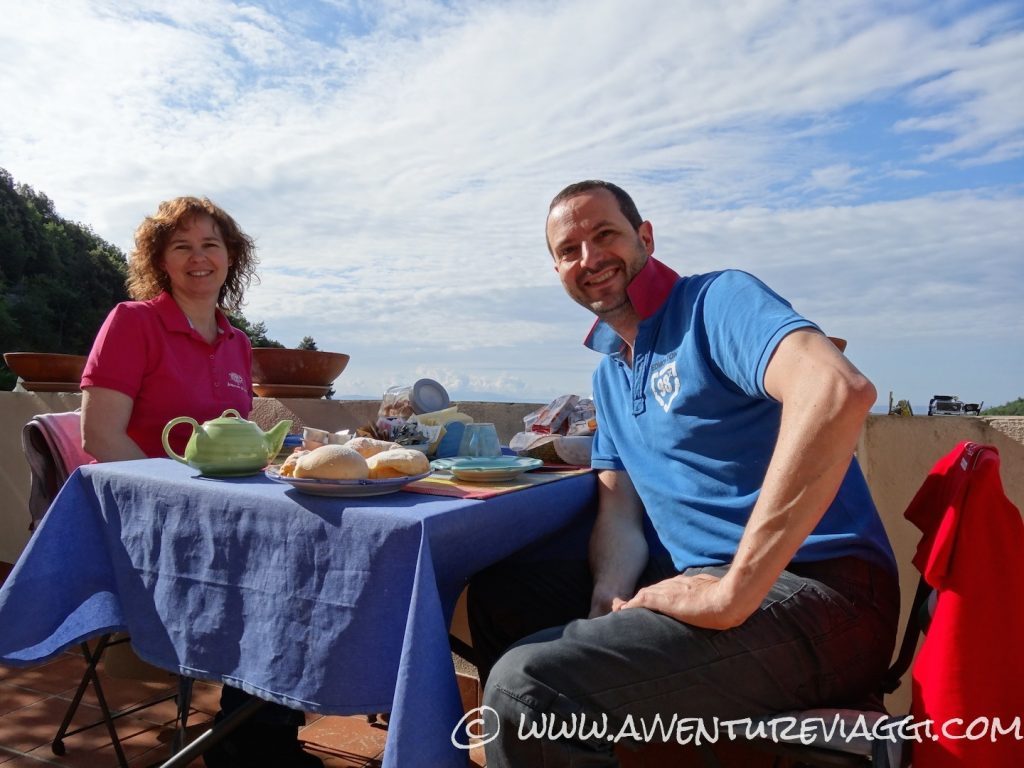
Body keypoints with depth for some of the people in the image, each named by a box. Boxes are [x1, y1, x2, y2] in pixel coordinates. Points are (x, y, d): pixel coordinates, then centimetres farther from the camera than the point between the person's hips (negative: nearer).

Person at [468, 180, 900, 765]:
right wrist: (611, 592, -11)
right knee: (499, 594, 11)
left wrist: (730, 595, -28)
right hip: (697, 578, 8)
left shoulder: (717, 301, -9)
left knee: (525, 684, -25)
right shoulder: (609, 373, 17)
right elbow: (621, 510, 13)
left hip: (811, 592, -8)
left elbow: (839, 390, -29)